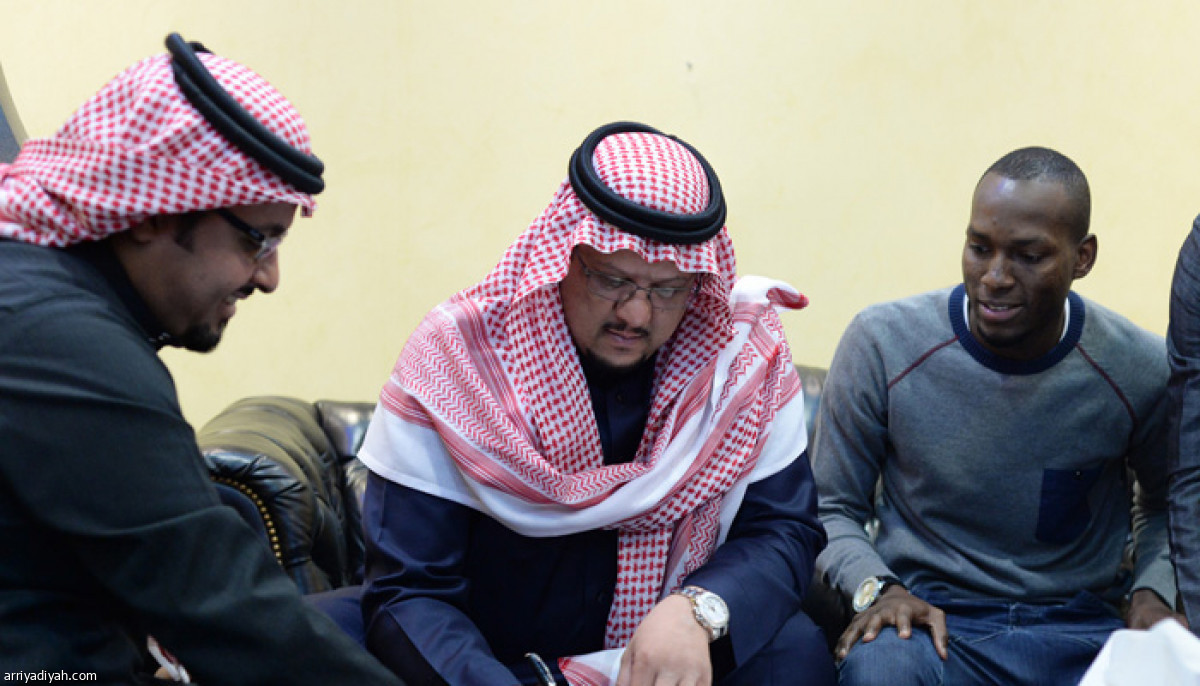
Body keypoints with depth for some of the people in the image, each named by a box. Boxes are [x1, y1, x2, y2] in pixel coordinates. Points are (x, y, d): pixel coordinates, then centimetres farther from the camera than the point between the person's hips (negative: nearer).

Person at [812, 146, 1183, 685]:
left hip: (1081, 627, 3)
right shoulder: (881, 343, -7)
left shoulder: (1143, 371, -2)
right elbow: (831, 507, 4)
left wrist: (1153, 590, 0)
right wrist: (877, 588, -15)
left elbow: (1167, 502, 19)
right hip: (929, 614, -3)